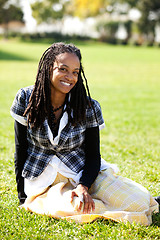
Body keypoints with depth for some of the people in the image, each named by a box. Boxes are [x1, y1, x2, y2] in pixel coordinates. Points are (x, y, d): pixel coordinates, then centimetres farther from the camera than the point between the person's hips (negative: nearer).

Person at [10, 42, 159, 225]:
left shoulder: (88, 107, -7)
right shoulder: (26, 99, -8)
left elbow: (93, 155, -3)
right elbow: (20, 149, -3)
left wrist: (83, 186, -23)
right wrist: (23, 198, -4)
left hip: (82, 172, 1)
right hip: (44, 177, 0)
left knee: (140, 202, -18)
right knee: (72, 207, -34)